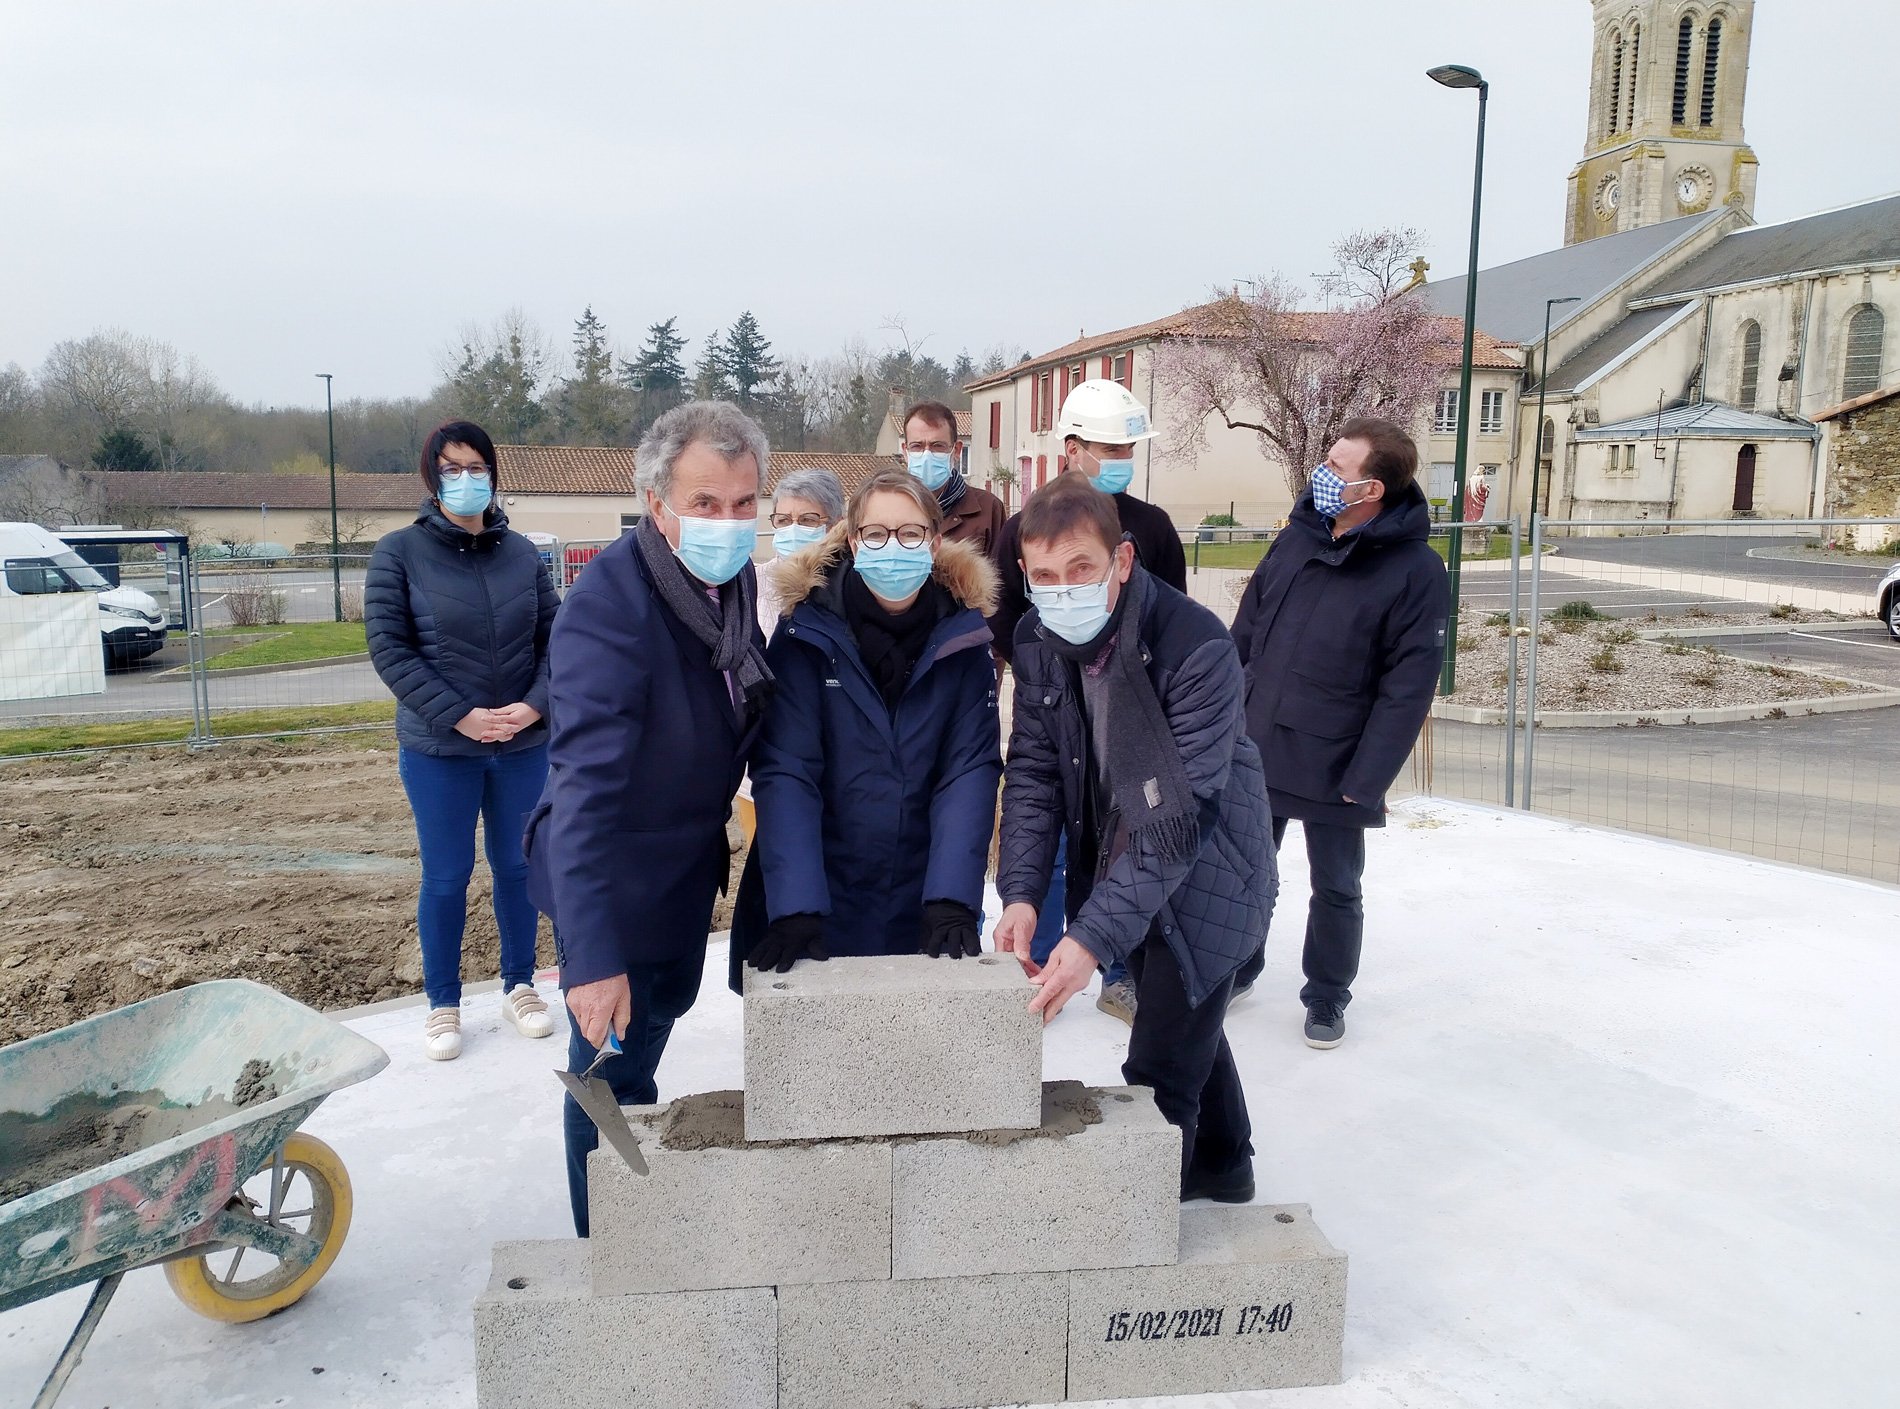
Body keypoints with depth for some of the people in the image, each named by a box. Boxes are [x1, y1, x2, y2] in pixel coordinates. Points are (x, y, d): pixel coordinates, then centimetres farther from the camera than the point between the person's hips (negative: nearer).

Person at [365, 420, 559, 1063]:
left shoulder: (522, 554, 2)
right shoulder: (400, 551, -6)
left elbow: (554, 638, 4)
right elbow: (388, 647, -10)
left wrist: (535, 704, -13)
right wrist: (458, 715, -17)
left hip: (524, 745, 3)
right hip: (439, 750, -2)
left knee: (517, 867, 14)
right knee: (446, 878, 7)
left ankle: (519, 986, 31)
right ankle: (442, 1004, 24)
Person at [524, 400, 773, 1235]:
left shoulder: (734, 574, -7)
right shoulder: (607, 608, -33)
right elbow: (583, 788, -39)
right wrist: (592, 956, -43)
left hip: (690, 860, 9)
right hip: (614, 877, -9)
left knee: (661, 1015, 28)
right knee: (611, 1061, 5)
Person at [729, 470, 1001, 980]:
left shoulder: (963, 638, -5)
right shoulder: (806, 634, -10)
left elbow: (971, 771, -9)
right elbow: (785, 773, -16)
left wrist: (952, 901, -19)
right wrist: (794, 910, -25)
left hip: (921, 908, 2)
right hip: (819, 906, -1)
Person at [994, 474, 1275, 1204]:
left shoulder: (1196, 648, -30)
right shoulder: (1038, 639, -10)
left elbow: (1182, 815, -32)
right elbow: (1033, 772, -8)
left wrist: (1093, 936, -38)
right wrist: (1021, 893, -22)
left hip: (1203, 873, -6)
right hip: (1120, 868, 7)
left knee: (1158, 1071, -8)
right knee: (1184, 1024, 25)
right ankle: (1220, 1164, 48)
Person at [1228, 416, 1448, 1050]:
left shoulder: (1414, 570, -14)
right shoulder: (1295, 539, 2)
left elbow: (1408, 687, -15)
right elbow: (1243, 635, 9)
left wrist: (1367, 778, -18)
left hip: (1332, 770, -4)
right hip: (1254, 753, 5)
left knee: (1335, 888, 12)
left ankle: (1327, 1000, 32)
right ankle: (1235, 969, 39)